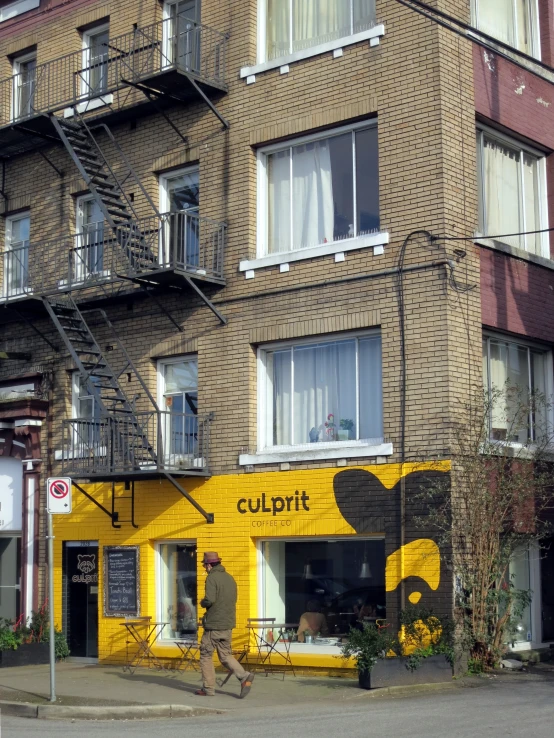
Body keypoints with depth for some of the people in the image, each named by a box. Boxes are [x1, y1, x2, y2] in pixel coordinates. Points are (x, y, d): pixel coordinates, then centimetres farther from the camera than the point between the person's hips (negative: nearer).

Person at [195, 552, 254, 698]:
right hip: (228, 624, 7)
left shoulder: (212, 578, -12)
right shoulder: (230, 578, 12)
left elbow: (209, 600, -24)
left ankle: (208, 689, 10)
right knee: (225, 655, 13)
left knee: (206, 655, 7)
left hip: (214, 624, -7)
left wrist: (202, 603, -2)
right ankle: (244, 677, -7)